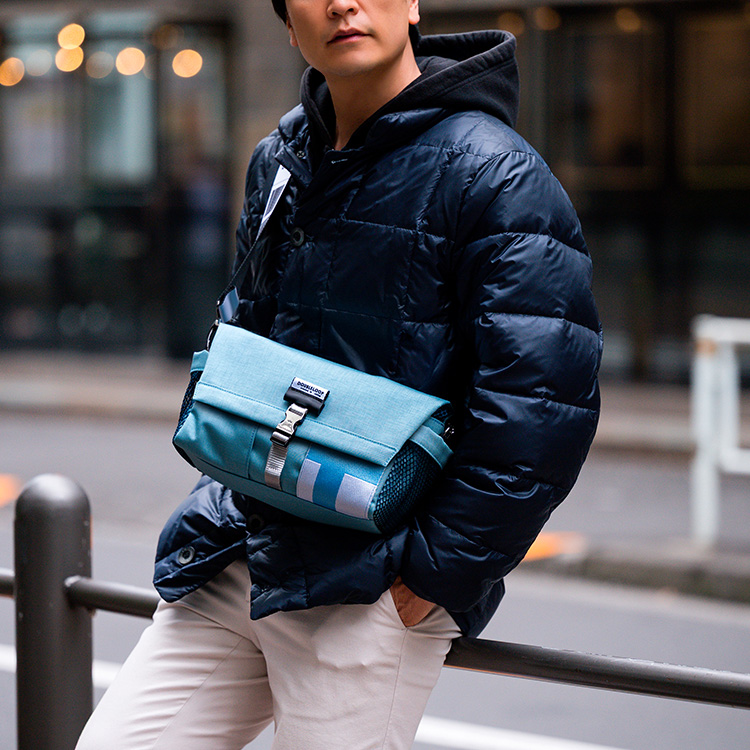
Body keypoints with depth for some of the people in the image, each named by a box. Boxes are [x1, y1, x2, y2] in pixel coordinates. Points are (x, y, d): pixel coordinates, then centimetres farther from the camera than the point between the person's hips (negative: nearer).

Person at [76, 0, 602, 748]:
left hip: (368, 594, -7)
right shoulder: (279, 160, 12)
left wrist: (438, 570, -17)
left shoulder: (495, 175, -11)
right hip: (232, 558, 7)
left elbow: (542, 404, -17)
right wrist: (226, 499, 17)